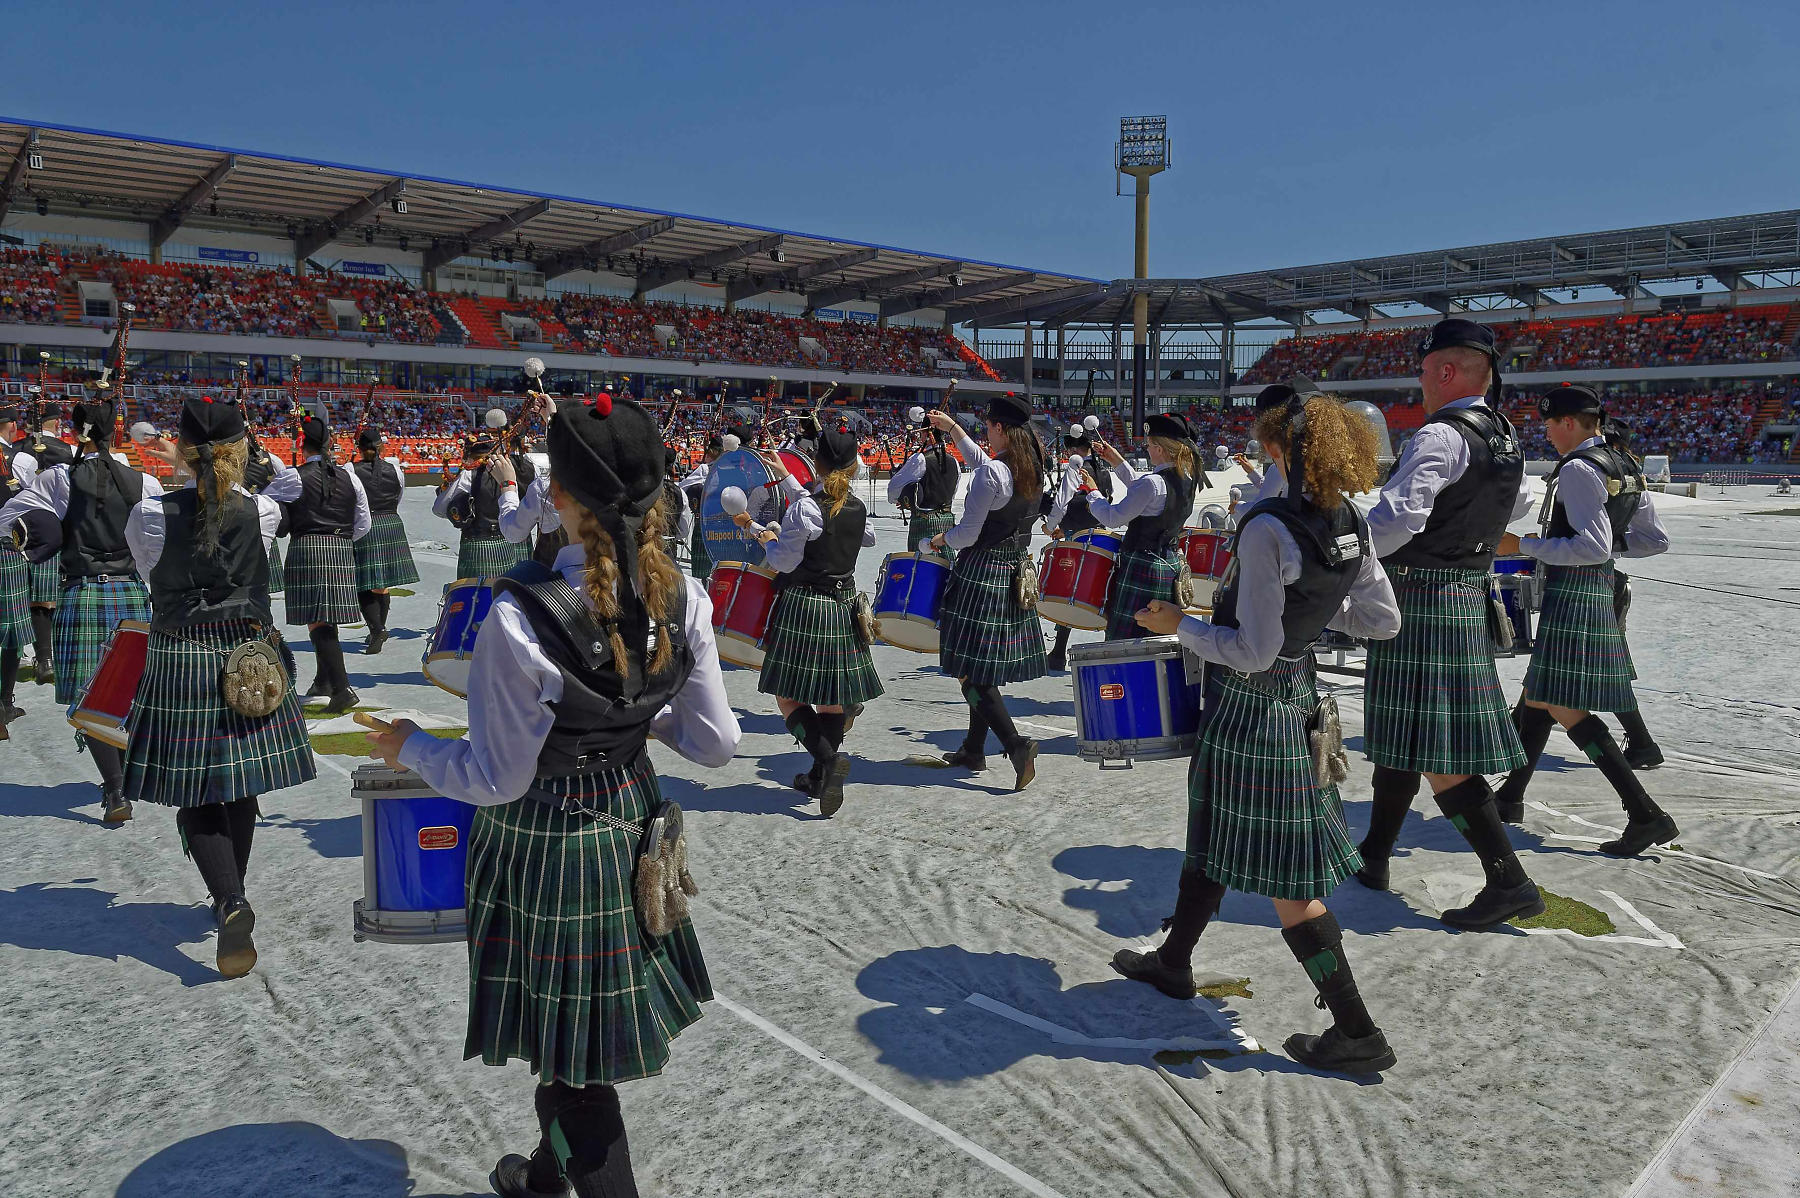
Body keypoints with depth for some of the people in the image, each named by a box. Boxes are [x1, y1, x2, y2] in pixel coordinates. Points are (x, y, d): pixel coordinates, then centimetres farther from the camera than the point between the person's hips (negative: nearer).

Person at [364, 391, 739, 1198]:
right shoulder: (683, 601, -12)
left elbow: (496, 778, -18)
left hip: (543, 849, -6)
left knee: (567, 1050, 14)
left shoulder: (521, 616, -27)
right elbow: (714, 744, -5)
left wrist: (408, 748, 0)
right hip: (631, 827, 6)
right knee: (592, 1018, 27)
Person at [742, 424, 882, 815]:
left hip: (802, 608, -6)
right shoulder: (858, 508, 1)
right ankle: (819, 778, 19)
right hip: (842, 608, 6)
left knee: (788, 696, 3)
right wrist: (786, 478, 22)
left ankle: (828, 755, -17)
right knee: (831, 699, 13)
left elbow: (782, 563, -11)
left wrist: (765, 537, 7)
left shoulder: (803, 509, -16)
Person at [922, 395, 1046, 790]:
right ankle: (974, 750, 25)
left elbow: (968, 534, -18)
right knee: (987, 665, 16)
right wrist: (953, 429, 31)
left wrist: (942, 538, 3)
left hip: (981, 575, -8)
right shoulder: (1033, 468, 5)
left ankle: (1015, 743, -13)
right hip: (1014, 575, 8)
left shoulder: (990, 474, -20)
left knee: (971, 670, -2)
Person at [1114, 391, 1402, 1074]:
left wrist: (1178, 626, -12)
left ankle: (1358, 1036, 12)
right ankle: (1172, 964, 41)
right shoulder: (1352, 526, -1)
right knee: (1213, 838, 24)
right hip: (1299, 694, 9)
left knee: (1286, 882, 2)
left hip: (1250, 705, -9)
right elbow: (1383, 621, 6)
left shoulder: (1267, 529, -25)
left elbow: (1253, 651, -24)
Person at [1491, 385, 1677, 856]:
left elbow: (1593, 547, -23)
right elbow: (1656, 539, 17)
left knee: (1562, 706, -9)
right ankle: (1511, 796, 27)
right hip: (1600, 591, 10)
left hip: (1571, 593, -10)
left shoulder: (1578, 469, -15)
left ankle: (1647, 814, -9)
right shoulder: (1625, 468, 14)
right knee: (1537, 695, 17)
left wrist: (1524, 545, -16)